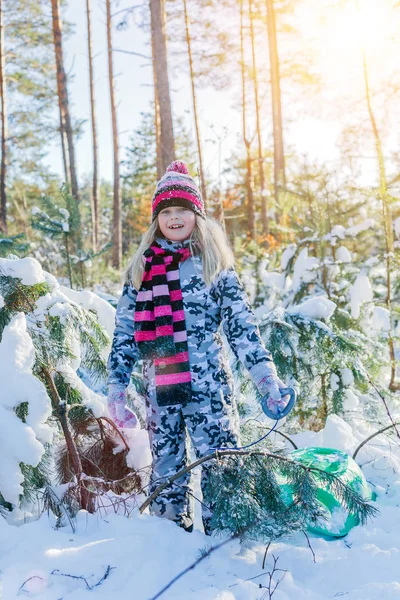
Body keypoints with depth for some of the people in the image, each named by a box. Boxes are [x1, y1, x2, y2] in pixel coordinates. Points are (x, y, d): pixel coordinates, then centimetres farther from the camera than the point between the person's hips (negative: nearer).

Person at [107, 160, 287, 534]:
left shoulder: (216, 265, 4)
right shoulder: (140, 269, 10)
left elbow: (242, 327, -1)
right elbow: (124, 334, 10)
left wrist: (267, 379, -11)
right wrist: (116, 389, 3)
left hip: (209, 385, -2)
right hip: (159, 389, 3)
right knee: (165, 473, 10)